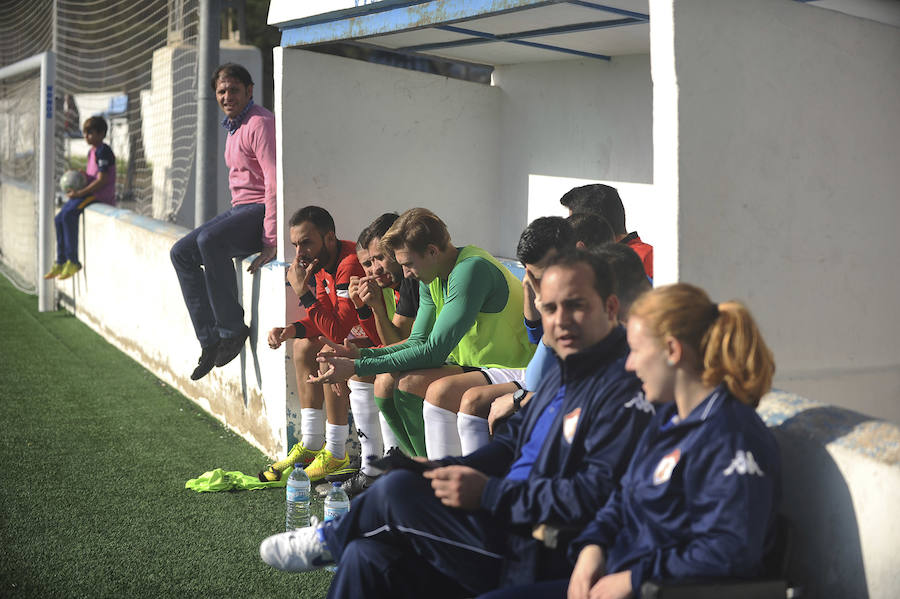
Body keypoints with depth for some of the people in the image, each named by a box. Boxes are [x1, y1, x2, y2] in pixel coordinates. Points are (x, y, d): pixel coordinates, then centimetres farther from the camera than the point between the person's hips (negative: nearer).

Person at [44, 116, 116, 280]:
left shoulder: (103, 151, -12)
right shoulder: (91, 152, 19)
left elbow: (102, 180, -19)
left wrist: (80, 193, -19)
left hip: (102, 195, -10)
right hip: (90, 193, 10)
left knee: (69, 214, -27)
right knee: (59, 219, 3)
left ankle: (73, 262, -24)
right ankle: (60, 262, 8)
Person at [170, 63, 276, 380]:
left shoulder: (260, 123, -14)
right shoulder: (233, 126, 17)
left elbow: (275, 183, -22)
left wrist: (271, 241, -27)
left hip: (262, 211, -10)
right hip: (240, 210, 10)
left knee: (209, 240, -32)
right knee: (182, 253, -3)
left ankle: (232, 328, -20)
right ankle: (210, 339, -5)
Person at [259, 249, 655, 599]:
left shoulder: (623, 388, -16)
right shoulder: (563, 374, 17)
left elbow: (596, 494, -25)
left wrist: (487, 493, -21)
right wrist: (447, 471, 4)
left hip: (537, 561, -10)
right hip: (505, 526, 10)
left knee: (397, 491, -13)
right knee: (367, 556, -2)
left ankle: (326, 540, 18)